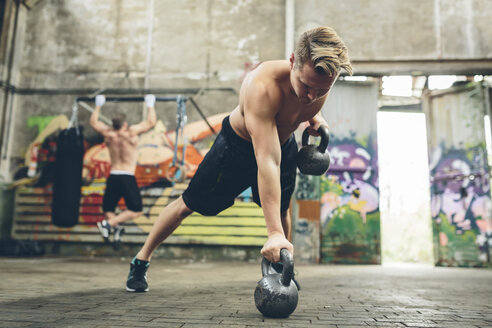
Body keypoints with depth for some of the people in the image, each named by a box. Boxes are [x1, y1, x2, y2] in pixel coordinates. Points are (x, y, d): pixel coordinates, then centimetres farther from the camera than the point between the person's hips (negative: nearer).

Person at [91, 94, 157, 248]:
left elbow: (93, 122, 22)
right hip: (128, 177, -3)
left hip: (112, 177, 4)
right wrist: (150, 105, 15)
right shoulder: (131, 132, -7)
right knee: (136, 210, 6)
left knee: (108, 209, 16)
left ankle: (115, 229, -12)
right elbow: (151, 122, 3)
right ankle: (109, 223, -12)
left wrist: (98, 106, 31)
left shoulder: (108, 134, 3)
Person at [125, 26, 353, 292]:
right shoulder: (262, 86, -43)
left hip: (283, 142, 5)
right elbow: (267, 162, -48)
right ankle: (141, 260, 24)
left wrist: (315, 116, -12)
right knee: (189, 204, 5)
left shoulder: (320, 80, -22)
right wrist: (273, 233, -50)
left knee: (281, 210, 11)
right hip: (238, 143, -5)